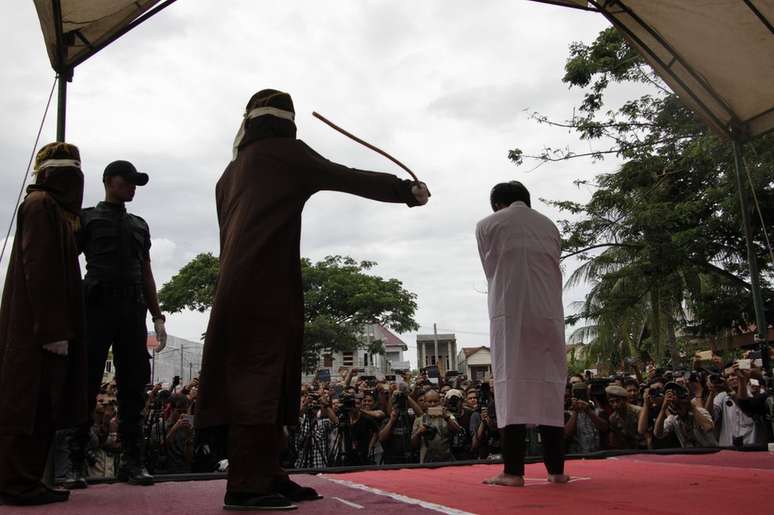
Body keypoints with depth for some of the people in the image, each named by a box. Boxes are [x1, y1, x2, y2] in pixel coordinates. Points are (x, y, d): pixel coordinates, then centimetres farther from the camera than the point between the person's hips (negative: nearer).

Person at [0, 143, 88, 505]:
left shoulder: (55, 210, 20)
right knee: (30, 404, -7)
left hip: (38, 328, 9)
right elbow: (39, 271, -17)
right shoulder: (40, 204, -8)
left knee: (40, 404, 9)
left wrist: (59, 329, 18)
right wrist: (53, 331, -21)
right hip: (39, 329, -9)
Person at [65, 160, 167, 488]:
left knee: (133, 386, 1)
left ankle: (132, 461, 5)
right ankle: (77, 464, 1)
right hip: (97, 308, -4)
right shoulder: (86, 219, 10)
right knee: (86, 385, -5)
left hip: (133, 311, 4)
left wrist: (157, 317, 12)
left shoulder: (139, 225, 22)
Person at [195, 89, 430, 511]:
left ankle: (267, 476, 12)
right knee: (259, 378, -9)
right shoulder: (284, 153, 1)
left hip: (239, 286, 7)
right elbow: (349, 178, 2)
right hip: (267, 286, -7)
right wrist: (407, 191, 11)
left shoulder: (231, 171, 22)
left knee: (266, 380, 9)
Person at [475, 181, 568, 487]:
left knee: (512, 387, -4)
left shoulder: (488, 225, 7)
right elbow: (554, 270, 13)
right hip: (549, 312, 3)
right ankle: (556, 468, 8)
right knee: (549, 387, 6)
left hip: (510, 312, -3)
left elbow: (491, 271, 12)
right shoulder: (548, 226, 16)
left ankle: (514, 471, -7)